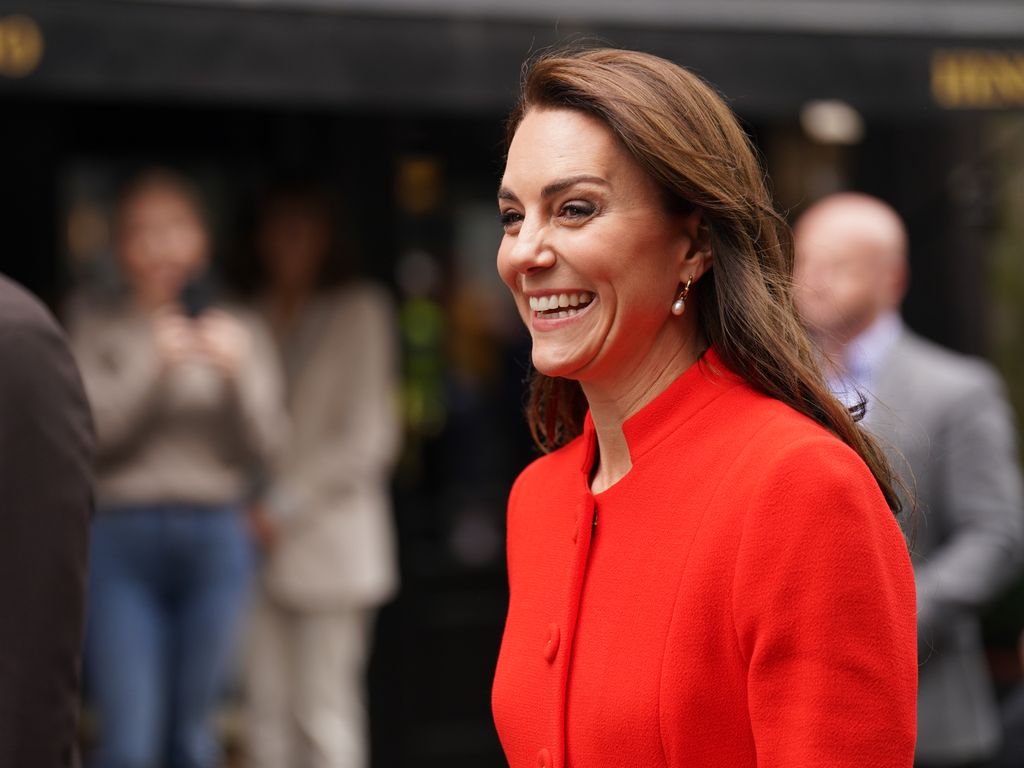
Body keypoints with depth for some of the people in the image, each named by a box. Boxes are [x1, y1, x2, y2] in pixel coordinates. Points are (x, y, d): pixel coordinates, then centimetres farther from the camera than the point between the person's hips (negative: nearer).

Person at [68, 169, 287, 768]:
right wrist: (154, 368, -16)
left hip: (214, 538, 2)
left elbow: (264, 445, 4)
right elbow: (92, 432, -4)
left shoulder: (240, 332, 10)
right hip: (121, 538, -2)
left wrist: (237, 374, -13)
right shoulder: (95, 326, 6)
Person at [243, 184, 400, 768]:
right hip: (261, 544, 5)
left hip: (327, 539, -5)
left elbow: (365, 440, -6)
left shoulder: (358, 314, 0)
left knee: (324, 718, -5)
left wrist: (284, 508, -11)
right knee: (268, 717, 3)